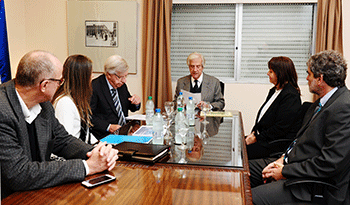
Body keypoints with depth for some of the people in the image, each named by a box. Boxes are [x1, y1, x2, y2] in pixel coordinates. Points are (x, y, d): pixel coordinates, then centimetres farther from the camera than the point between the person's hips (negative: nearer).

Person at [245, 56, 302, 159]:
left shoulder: (290, 96, -17)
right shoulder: (274, 91, 14)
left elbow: (280, 128, -21)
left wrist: (257, 138, -16)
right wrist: (254, 133, 2)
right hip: (263, 136, 9)